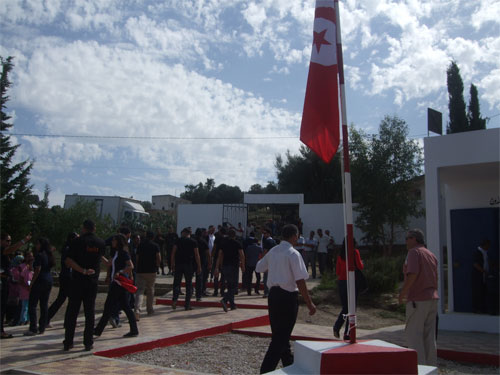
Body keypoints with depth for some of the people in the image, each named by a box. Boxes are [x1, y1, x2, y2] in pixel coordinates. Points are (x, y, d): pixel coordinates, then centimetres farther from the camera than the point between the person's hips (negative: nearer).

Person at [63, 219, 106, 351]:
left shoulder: (77, 241, -5)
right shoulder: (100, 243, 4)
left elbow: (68, 261, -15)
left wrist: (82, 270, -14)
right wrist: (108, 262, 45)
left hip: (77, 281, -2)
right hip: (93, 281, 2)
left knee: (72, 312, 7)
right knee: (90, 312, 7)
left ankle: (68, 342, 10)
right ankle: (88, 343, 8)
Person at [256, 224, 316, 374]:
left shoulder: (272, 251, 7)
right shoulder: (293, 254, -14)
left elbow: (259, 268, 21)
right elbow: (300, 281, -18)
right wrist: (309, 303, -14)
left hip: (273, 294, 8)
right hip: (288, 296, -8)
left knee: (279, 334, 19)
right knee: (281, 337, 0)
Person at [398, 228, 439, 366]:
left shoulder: (414, 252, -10)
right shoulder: (432, 255, 16)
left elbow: (413, 274, -22)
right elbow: (436, 279, 18)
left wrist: (402, 292, -14)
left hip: (417, 300, -8)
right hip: (432, 298, 8)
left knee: (413, 334, -3)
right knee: (429, 335, 12)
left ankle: (419, 366, -4)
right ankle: (431, 365, 15)